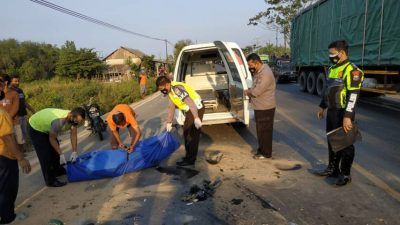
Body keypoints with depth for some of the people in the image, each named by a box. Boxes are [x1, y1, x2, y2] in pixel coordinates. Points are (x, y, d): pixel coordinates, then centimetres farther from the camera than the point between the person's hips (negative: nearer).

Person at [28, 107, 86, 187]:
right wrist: (61, 154, -22)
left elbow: (74, 135, -13)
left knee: (55, 149, 17)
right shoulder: (58, 121, -42)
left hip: (45, 126, 8)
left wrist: (74, 152, -17)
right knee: (45, 155, -8)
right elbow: (52, 139, -27)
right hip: (35, 127, -8)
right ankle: (50, 181, 2)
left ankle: (58, 170, 35)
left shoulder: (74, 118, -21)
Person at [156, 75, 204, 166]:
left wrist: (196, 118, -32)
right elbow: (171, 107, 18)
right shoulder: (171, 91, 10)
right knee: (186, 132, 18)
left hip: (196, 109, -11)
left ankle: (190, 160, 6)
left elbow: (190, 102, -29)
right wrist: (169, 122, 22)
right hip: (190, 110, 11)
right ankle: (189, 156, 30)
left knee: (192, 135, -4)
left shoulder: (176, 88, -22)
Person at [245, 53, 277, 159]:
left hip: (265, 108, -10)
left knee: (265, 131, 3)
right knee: (260, 129, 19)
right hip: (259, 107, 10)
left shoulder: (265, 73, -24)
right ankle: (261, 149, 34)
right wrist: (250, 91, 1)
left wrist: (248, 92, -6)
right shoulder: (258, 71, 8)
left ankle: (266, 153, 16)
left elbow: (256, 91, -26)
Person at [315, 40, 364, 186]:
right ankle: (332, 169, 32)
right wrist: (322, 107, 21)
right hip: (332, 112, 9)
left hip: (343, 113, -9)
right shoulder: (333, 69, 13)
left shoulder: (351, 70, -16)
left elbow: (353, 95, -22)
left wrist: (347, 117, -26)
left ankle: (345, 174, 17)